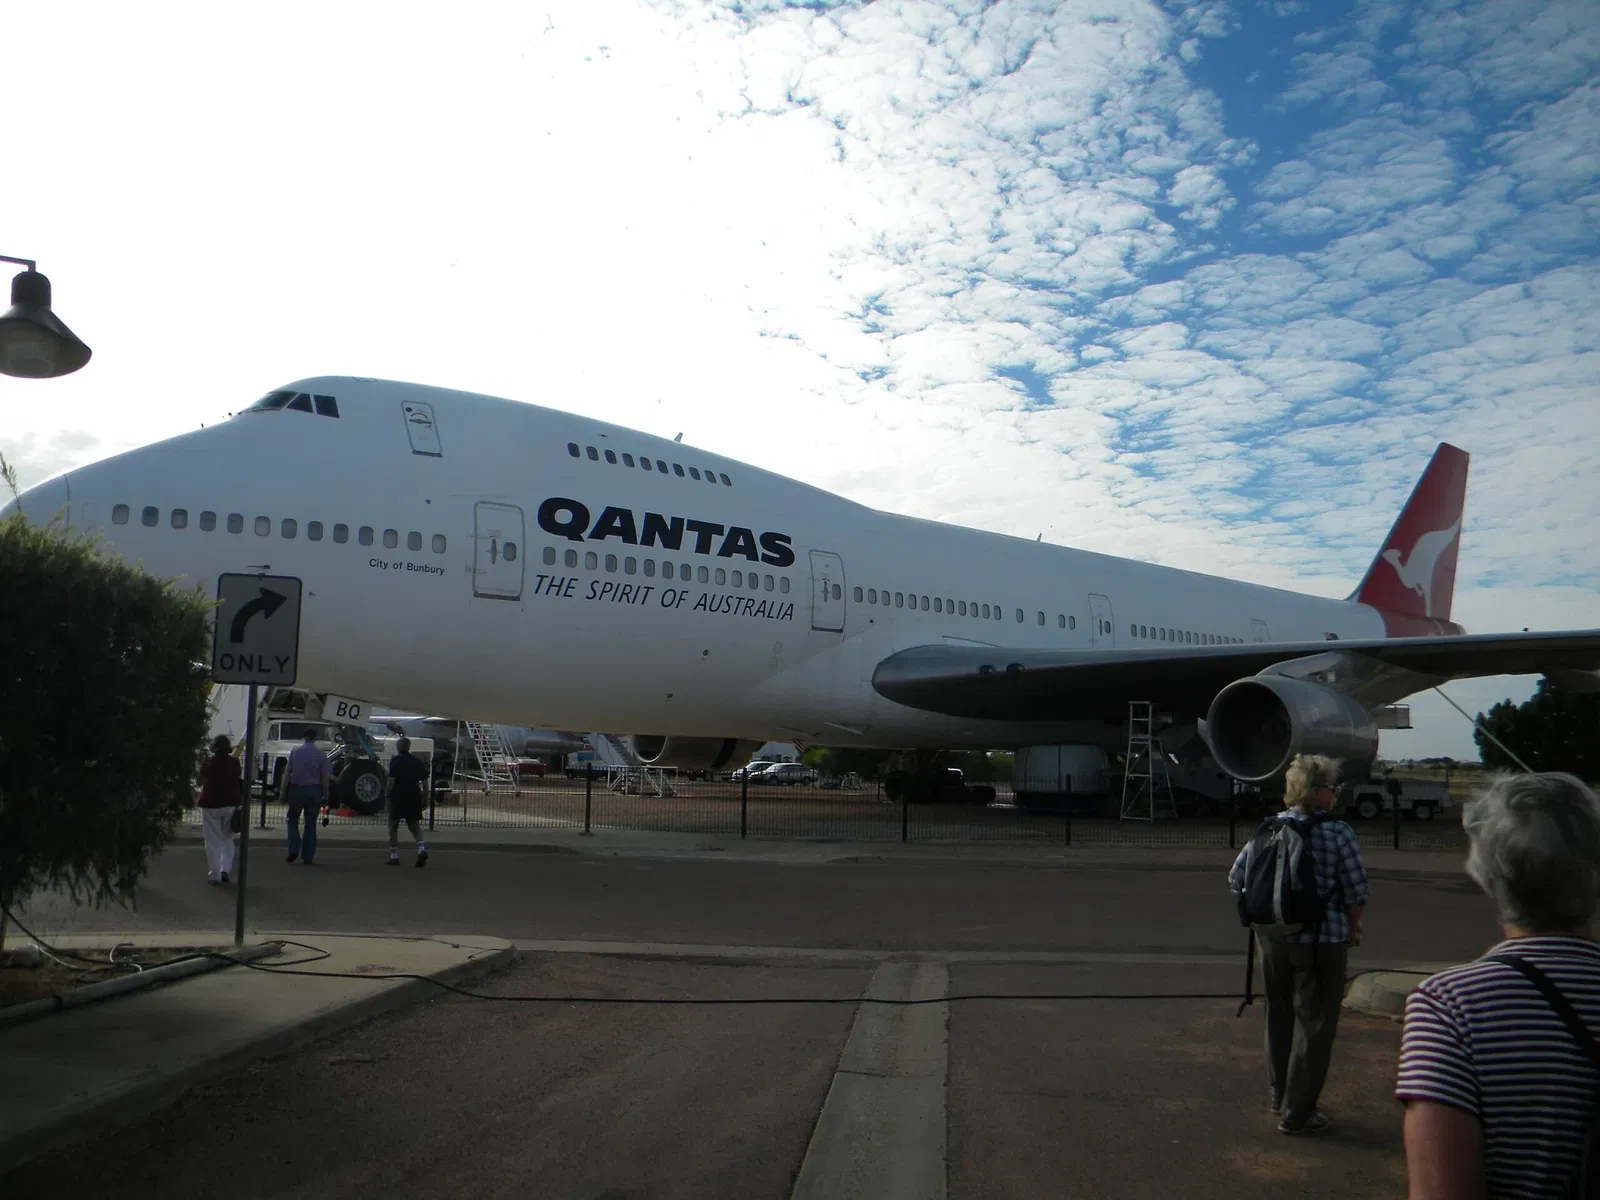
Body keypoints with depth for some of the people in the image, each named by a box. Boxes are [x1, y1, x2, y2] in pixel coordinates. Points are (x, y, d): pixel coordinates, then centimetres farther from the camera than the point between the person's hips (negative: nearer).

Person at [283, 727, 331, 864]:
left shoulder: (295, 751, -1)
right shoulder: (321, 755, -3)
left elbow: (287, 773, -2)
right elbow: (325, 778, -3)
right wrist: (325, 795, 5)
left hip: (297, 789, 0)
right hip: (313, 790, 0)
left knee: (293, 820, 16)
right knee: (310, 824, 7)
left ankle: (294, 849, 0)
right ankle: (307, 857, 7)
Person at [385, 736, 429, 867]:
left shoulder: (396, 760, -4)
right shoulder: (417, 761, 10)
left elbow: (391, 779, -14)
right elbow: (424, 780, 7)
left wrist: (388, 796, -12)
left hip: (398, 795, -4)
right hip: (414, 796, 4)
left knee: (393, 826, 10)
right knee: (414, 825, 12)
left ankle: (394, 856, 10)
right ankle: (422, 849, -13)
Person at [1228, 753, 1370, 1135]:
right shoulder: (1338, 833, -14)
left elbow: (1237, 878, 1)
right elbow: (1357, 892, -12)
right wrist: (1352, 929, 5)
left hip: (1272, 936, 5)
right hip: (1320, 941, -5)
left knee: (1279, 1015, 20)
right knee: (1314, 1024, 7)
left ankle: (1280, 1096, 34)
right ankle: (1297, 1112, 12)